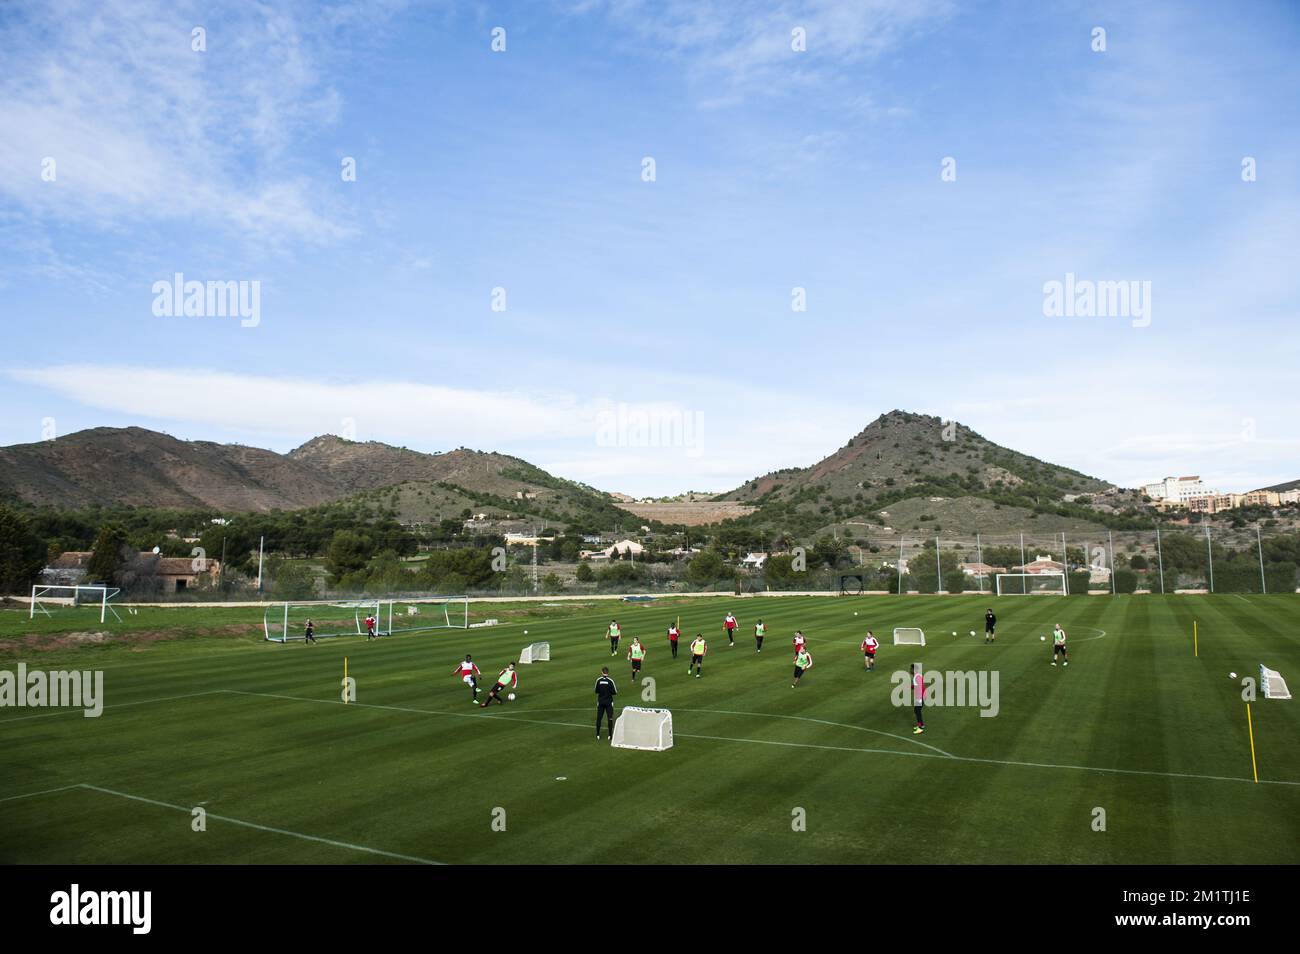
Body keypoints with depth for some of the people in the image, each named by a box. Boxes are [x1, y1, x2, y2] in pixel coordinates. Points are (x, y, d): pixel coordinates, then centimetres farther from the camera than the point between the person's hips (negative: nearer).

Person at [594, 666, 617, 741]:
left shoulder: (598, 680, -6)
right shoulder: (610, 681, -13)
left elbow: (596, 691, 4)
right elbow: (615, 692, -9)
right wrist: (617, 689, 11)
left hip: (600, 701, 2)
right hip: (609, 702, -2)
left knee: (599, 718, 9)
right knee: (610, 718, 6)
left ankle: (598, 735, 12)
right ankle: (610, 735, 8)